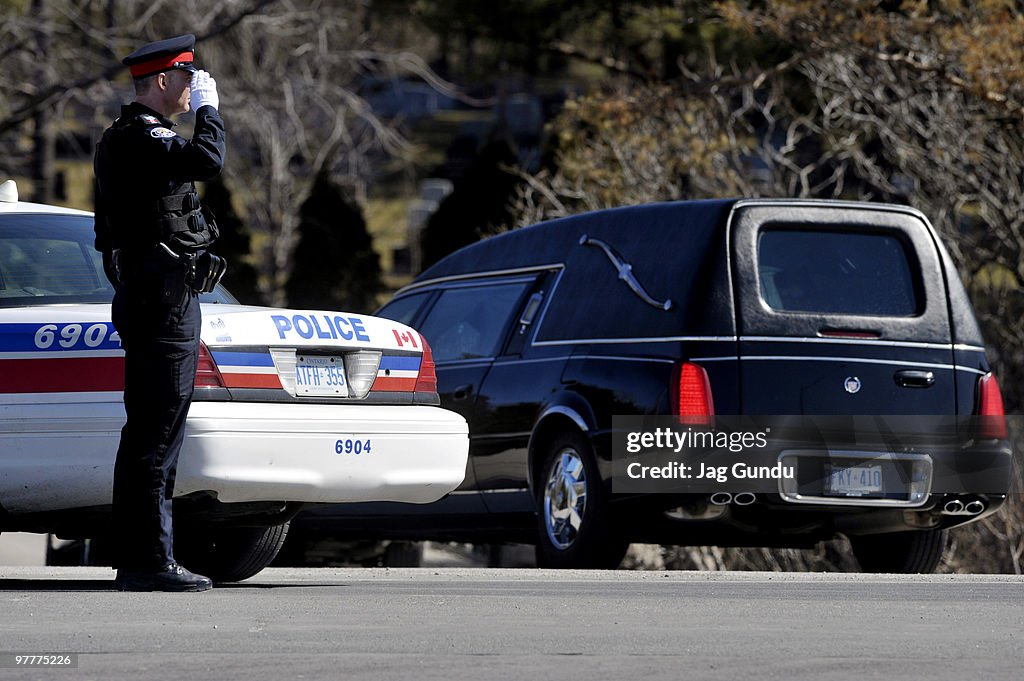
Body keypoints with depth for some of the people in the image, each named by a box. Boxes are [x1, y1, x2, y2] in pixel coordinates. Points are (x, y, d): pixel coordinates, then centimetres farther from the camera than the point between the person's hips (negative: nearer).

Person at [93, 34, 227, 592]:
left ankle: (136, 560, 15)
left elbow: (108, 230, 26)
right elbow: (207, 159, -31)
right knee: (156, 434, -11)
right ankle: (150, 561, -13)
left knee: (146, 433, 12)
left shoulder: (121, 140, 20)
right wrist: (208, 107, -14)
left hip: (139, 298, 11)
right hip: (165, 300, -11)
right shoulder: (141, 140, -14)